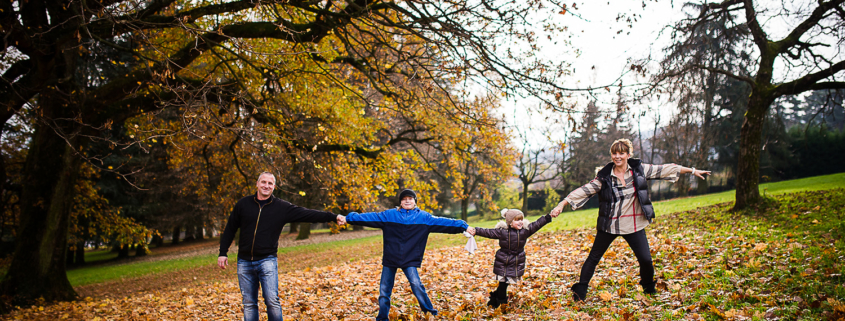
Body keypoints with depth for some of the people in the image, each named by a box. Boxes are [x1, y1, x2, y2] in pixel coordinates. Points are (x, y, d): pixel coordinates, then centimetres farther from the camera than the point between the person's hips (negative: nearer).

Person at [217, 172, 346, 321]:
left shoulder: (282, 207, 0)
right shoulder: (243, 204, 4)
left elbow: (307, 214, -5)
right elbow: (230, 229, 11)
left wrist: (333, 217, -11)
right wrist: (223, 253, 7)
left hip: (267, 260, -2)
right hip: (244, 262, 2)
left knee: (272, 300, -9)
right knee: (249, 304, 8)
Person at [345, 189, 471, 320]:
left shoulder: (423, 217, 0)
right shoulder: (389, 215, 1)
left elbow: (441, 222, -7)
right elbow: (370, 217, -3)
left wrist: (463, 226, -14)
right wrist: (349, 218, -10)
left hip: (410, 260, -2)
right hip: (390, 259, 2)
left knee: (416, 284, -17)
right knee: (384, 289, 7)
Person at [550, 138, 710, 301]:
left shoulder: (639, 169, -3)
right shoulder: (604, 176, -8)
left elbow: (665, 169, 5)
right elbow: (584, 191, -10)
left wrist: (692, 170, 11)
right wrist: (561, 205, -17)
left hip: (634, 225, 1)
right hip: (609, 225, -1)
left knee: (645, 259, 0)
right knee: (593, 258, 6)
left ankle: (649, 289, 29)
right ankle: (580, 291, 18)